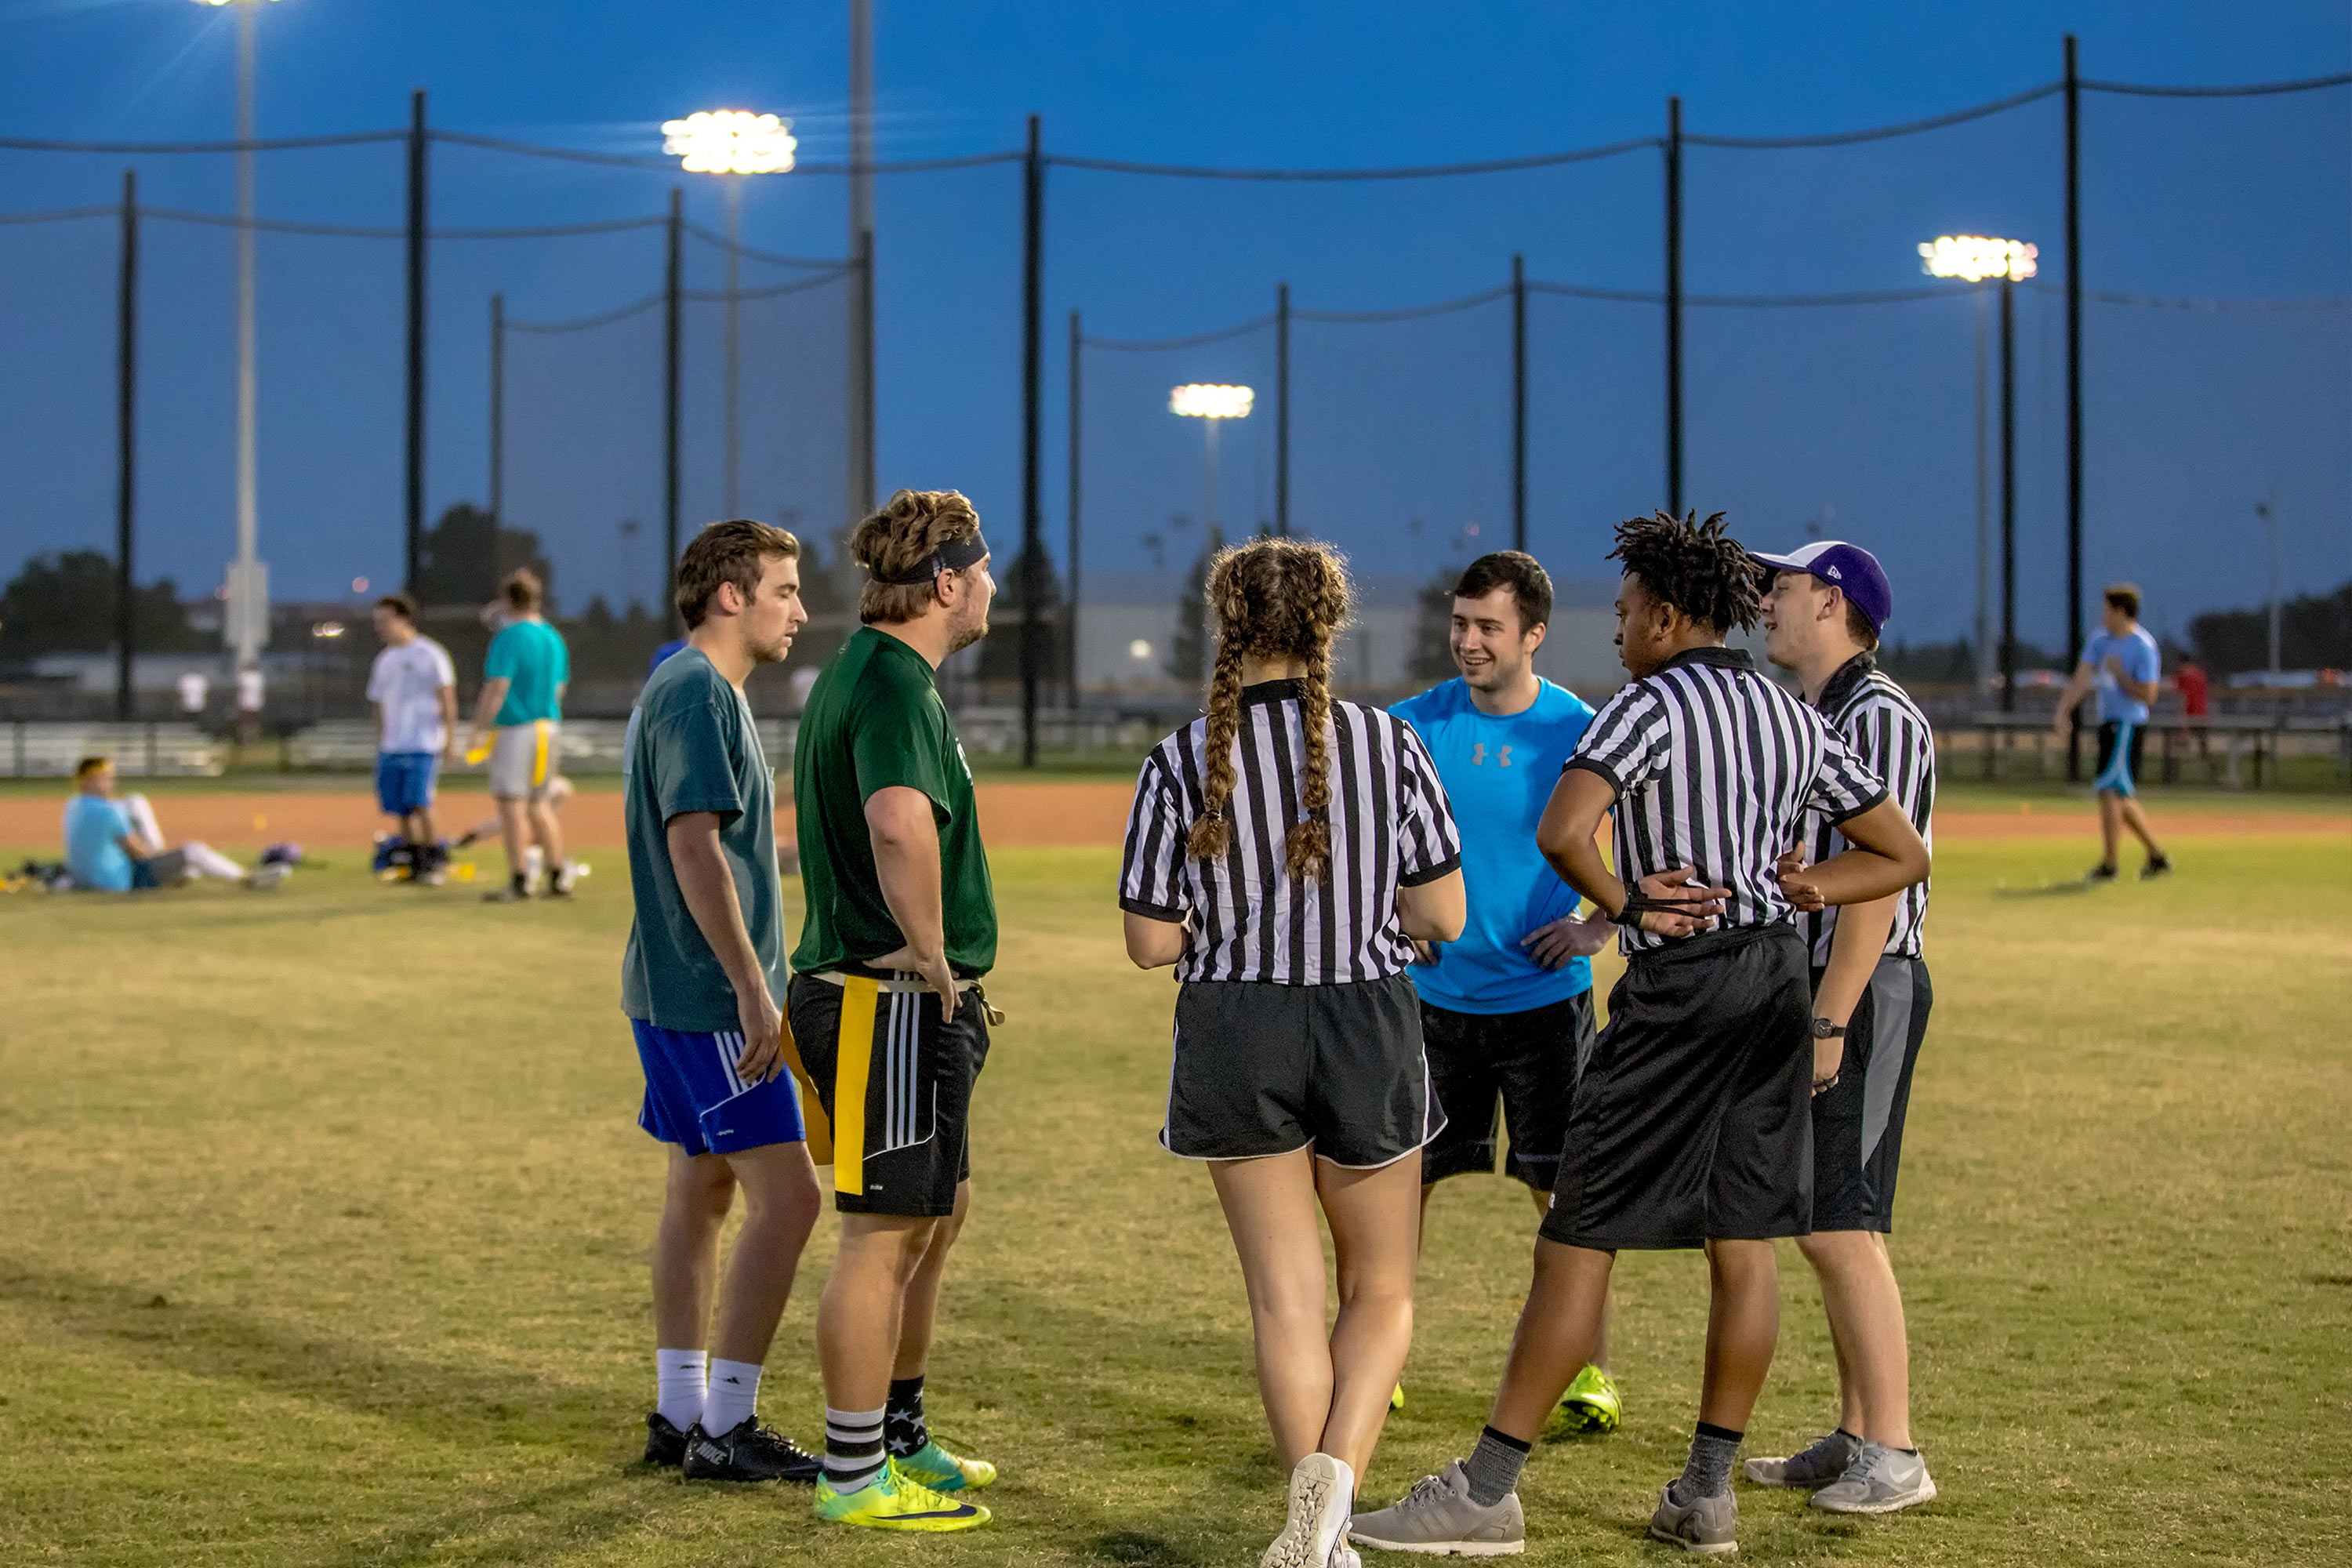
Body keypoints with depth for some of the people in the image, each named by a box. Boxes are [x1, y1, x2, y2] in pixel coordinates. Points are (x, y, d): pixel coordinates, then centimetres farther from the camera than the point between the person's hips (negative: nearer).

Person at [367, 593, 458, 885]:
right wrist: (379, 746, 17)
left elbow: (446, 699, -6)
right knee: (400, 808, 4)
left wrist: (450, 737, -12)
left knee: (420, 805, -14)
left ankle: (435, 861, -4)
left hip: (423, 743, -7)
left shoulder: (429, 654, -4)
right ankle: (415, 864, 11)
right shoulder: (385, 660, 17)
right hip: (391, 747, 7)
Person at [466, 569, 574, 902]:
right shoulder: (554, 639, 11)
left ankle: (519, 881, -6)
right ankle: (559, 877, 15)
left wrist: (478, 732, -15)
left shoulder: (509, 638, -13)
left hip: (515, 729, -8)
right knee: (538, 804, 16)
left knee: (511, 802, -4)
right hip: (548, 726, 8)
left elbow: (496, 690, -18)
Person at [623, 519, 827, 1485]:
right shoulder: (700, 695, -16)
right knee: (786, 1198, -9)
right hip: (708, 998, -11)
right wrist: (754, 991, -24)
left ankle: (679, 1414, 20)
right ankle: (724, 1427, -4)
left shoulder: (682, 690, 16)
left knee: (701, 1191, 14)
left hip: (678, 994, 11)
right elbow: (695, 845, -23)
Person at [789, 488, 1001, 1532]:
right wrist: (930, 952, -25)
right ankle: (854, 1474, 5)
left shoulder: (866, 673, 16)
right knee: (883, 1235, -3)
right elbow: (901, 825, -38)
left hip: (909, 995, 11)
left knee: (935, 1218, 20)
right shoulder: (892, 683, -18)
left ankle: (900, 1436, 32)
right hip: (893, 1003, -11)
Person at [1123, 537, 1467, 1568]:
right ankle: (1337, 1471, -11)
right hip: (1368, 1026, 0)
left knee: (1285, 1297, 9)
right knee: (1381, 1290, 14)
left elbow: (1151, 941, -5)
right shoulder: (1388, 744, -5)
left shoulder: (1181, 763, -6)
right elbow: (1443, 917, -4)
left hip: (1234, 1035, 0)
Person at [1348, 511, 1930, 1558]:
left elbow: (1560, 831, -27)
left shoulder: (1650, 705, -9)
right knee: (1743, 1242, 9)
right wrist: (1779, 888, 7)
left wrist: (1626, 903, -10)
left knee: (1579, 1239, -4)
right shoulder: (1796, 719, 13)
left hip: (1678, 981, -7)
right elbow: (1902, 855, 17)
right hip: (1779, 974, 7)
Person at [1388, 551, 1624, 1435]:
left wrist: (1599, 927, -10)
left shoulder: (1581, 733, -6)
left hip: (1543, 994, -2)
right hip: (1433, 991, 2)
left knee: (1562, 1187, 1)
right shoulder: (1414, 724, -2)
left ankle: (1591, 1370, 13)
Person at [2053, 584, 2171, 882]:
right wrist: (2063, 710, -8)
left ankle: (2108, 864, -9)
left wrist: (2118, 673, -15)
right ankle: (2157, 856, 23)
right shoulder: (2100, 639, 10)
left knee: (2110, 791, -12)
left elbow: (2147, 695, -17)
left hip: (2128, 725, -9)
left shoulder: (2143, 647, -14)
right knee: (2120, 797, 14)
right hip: (2109, 723, 9)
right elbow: (2082, 678, 4)